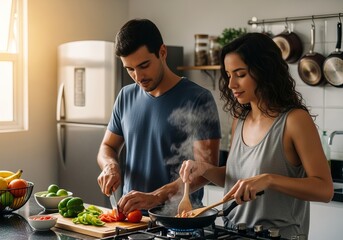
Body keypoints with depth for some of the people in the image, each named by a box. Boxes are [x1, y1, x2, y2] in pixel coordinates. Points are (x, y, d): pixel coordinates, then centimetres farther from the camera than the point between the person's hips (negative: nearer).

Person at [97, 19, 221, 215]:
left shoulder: (198, 99, -6)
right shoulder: (126, 97, 11)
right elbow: (107, 147, 22)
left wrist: (155, 197, -22)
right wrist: (110, 165, -1)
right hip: (131, 215, 4)